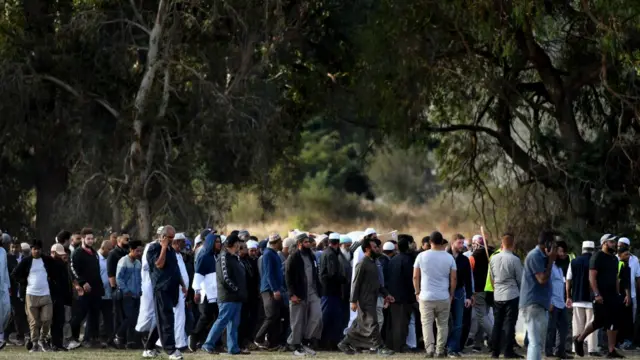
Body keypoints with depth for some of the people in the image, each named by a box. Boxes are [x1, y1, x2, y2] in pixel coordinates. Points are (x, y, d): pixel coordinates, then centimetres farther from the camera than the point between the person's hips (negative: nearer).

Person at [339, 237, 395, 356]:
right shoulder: (362, 264, -12)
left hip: (372, 300, 9)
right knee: (372, 324, -6)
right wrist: (354, 301, -17)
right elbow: (356, 283, -14)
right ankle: (380, 347, -3)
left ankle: (345, 343, 21)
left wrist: (386, 294, 16)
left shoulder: (373, 263, 16)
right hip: (365, 301, -9)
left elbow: (377, 283, 23)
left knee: (360, 325, 13)